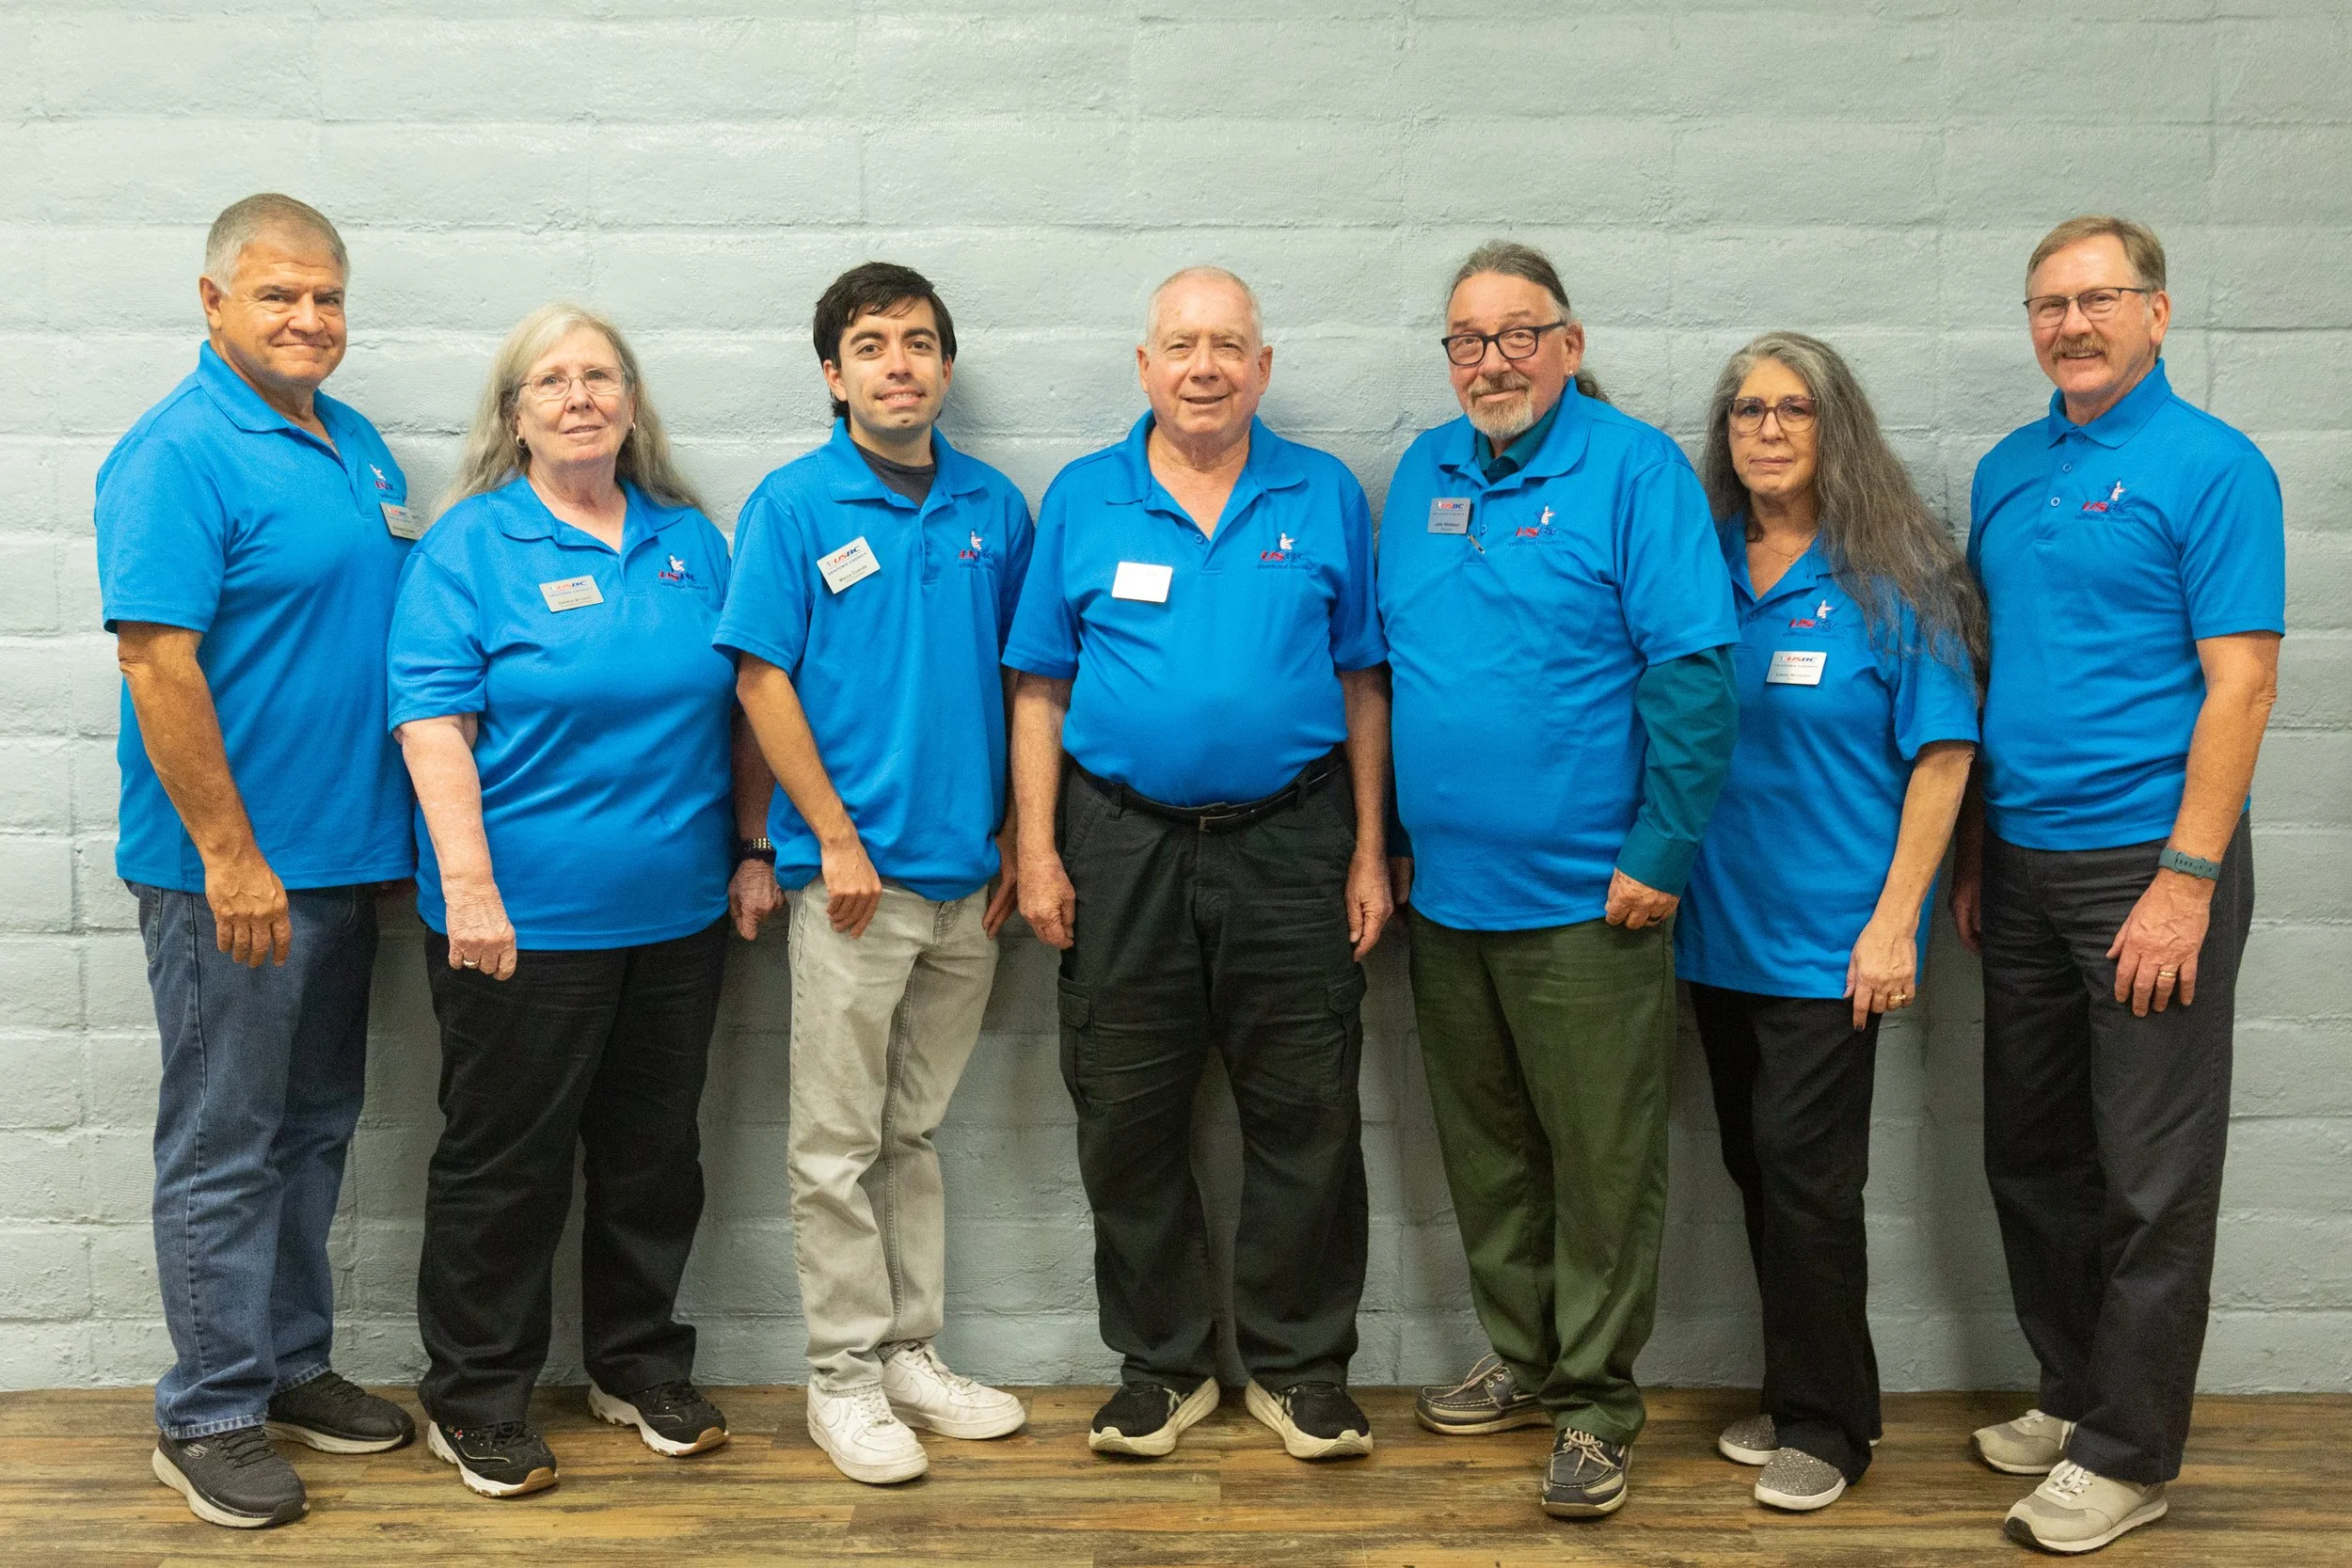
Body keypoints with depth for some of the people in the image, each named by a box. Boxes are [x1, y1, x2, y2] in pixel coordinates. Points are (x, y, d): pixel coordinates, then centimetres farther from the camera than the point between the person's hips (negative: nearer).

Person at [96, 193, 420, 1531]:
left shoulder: (358, 445, 12)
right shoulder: (178, 455, -13)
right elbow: (158, 664, -19)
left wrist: (399, 824, 14)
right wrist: (231, 855, -21)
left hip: (343, 856, 8)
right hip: (234, 870, -8)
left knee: (315, 1128, 17)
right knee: (224, 1149, 3)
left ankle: (295, 1367, 31)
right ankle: (211, 1414, 17)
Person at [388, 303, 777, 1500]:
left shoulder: (689, 540, 9)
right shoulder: (468, 546, -6)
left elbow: (737, 705, 14)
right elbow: (433, 722, -14)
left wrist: (756, 849, 9)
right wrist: (468, 885, -22)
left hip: (677, 913, 5)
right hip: (523, 918, -5)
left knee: (655, 1153, 15)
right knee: (504, 1162, 6)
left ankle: (639, 1366, 33)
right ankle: (475, 1400, 23)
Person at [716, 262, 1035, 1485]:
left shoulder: (993, 508, 7)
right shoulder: (794, 505, -5)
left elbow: (1020, 679, 12)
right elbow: (761, 678, -7)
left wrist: (1018, 839, 6)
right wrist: (836, 837, -11)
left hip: (966, 878, 4)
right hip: (854, 873, -4)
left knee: (917, 1132, 15)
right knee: (837, 1145, 4)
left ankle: (912, 1354, 27)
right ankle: (844, 1376, 17)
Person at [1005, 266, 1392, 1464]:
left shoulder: (1326, 499, 4)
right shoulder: (1082, 501, 4)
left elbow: (1362, 685, 5)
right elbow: (1040, 689, 4)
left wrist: (1369, 853, 0)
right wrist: (1037, 852, -3)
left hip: (1290, 846, 0)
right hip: (1123, 847, 1)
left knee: (1305, 1117, 6)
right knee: (1126, 1119, 8)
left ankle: (1299, 1365, 22)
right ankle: (1160, 1362, 25)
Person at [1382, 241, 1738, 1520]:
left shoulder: (1634, 469, -8)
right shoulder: (1420, 475, 10)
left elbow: (1692, 669, -13)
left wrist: (1660, 854, -16)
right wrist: (1392, 834, 12)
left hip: (1586, 894, -6)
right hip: (1447, 889, 6)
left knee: (1602, 1160, 3)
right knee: (1483, 1151, 16)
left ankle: (1595, 1403, 17)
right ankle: (1520, 1360, 33)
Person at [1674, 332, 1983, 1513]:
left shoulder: (1892, 579, -7)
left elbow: (1942, 757, -8)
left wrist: (1893, 923, -13)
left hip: (1829, 934, -5)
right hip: (1722, 922, 5)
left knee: (1803, 1170, -2)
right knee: (1755, 1164, 13)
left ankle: (1825, 1423, 16)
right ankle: (1793, 1391, 30)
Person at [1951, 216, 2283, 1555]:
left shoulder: (2210, 466, -7)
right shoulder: (2007, 473, 12)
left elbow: (2240, 682, -13)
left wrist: (2186, 882, -18)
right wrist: (1973, 855, 12)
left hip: (2148, 864, -7)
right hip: (2021, 866, 7)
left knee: (2151, 1178, 2)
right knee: (2032, 1158, 15)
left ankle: (2127, 1454, 15)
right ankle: (2076, 1394, 31)